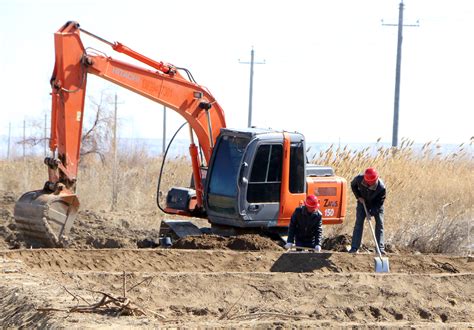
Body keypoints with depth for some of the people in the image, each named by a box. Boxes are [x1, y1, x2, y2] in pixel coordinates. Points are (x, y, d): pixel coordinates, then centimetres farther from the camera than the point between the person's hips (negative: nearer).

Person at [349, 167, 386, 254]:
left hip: (376, 205, -1)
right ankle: (354, 247, -6)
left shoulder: (381, 187, -34)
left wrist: (371, 212, -28)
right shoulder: (359, 179, -29)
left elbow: (380, 201, -22)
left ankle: (380, 248, -4)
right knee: (358, 223, -6)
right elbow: (353, 185, -4)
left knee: (379, 224, -8)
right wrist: (358, 197, -15)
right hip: (363, 202, 1)